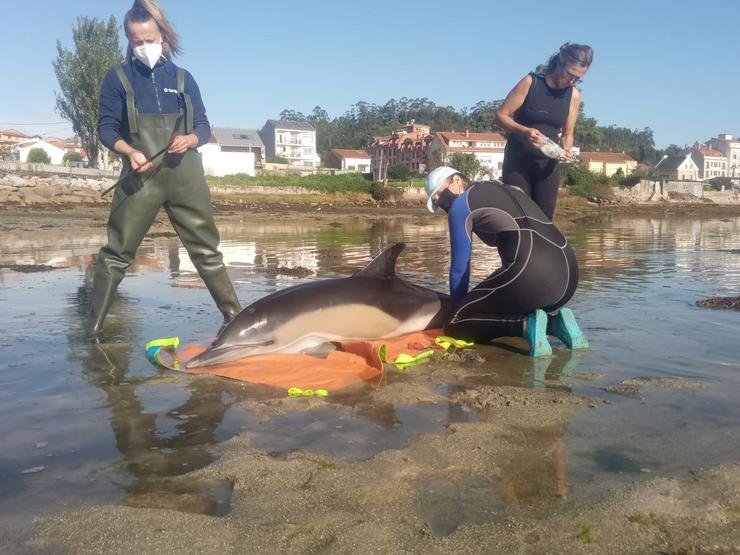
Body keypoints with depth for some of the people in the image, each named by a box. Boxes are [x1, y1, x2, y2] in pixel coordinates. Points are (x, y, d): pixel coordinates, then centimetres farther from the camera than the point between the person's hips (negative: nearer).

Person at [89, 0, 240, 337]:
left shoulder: (182, 78, 13)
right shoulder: (117, 78, 7)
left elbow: (204, 126, 12)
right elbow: (106, 127, 2)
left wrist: (190, 140, -11)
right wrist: (130, 151, -18)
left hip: (186, 177, 2)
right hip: (140, 178, -1)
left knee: (206, 249, 4)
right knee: (117, 253, 0)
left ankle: (234, 316, 11)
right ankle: (94, 326, 10)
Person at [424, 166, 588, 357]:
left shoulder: (460, 205, 9)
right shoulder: (512, 190, 31)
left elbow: (459, 267, 10)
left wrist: (456, 307, 25)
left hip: (530, 270, -8)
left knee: (454, 325, 5)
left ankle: (526, 325, -13)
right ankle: (555, 323, 7)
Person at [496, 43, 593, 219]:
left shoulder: (574, 95, 2)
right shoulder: (531, 82, -9)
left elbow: (567, 133, 10)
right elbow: (501, 115, -10)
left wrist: (566, 150, -13)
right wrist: (525, 131, -27)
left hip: (548, 163, 4)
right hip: (518, 159, -4)